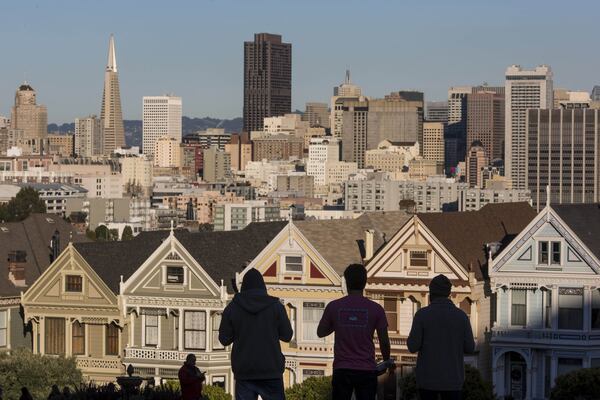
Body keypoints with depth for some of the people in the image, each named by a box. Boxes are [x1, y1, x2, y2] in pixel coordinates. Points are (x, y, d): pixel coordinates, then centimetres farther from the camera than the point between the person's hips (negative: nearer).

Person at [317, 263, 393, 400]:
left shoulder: (334, 306, 0)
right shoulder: (376, 309, -2)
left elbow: (321, 332, 12)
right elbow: (384, 341, 2)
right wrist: (387, 361, 19)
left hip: (342, 370, 1)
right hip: (367, 370, 0)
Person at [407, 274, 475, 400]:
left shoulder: (422, 314, -7)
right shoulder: (461, 316, -1)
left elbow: (413, 347, -9)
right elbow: (469, 348, 1)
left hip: (428, 377, -1)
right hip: (452, 378, 1)